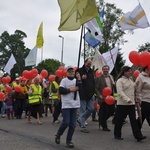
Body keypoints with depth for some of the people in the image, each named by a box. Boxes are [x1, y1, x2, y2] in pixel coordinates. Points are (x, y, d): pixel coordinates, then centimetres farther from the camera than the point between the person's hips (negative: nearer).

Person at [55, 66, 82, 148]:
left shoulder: (76, 80, 12)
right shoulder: (64, 80, -1)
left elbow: (80, 88, -6)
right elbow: (60, 91, -11)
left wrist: (79, 79, -15)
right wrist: (70, 90, -12)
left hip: (74, 104, 4)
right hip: (66, 104, -4)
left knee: (73, 124, 3)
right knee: (66, 122, -7)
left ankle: (69, 140, 14)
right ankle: (58, 135, 19)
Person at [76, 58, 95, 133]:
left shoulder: (91, 71, 14)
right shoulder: (79, 71, -5)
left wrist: (93, 91, 11)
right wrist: (81, 78, -22)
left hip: (90, 94, 6)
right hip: (82, 94, -6)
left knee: (91, 109, 7)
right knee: (82, 110, -1)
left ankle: (80, 119, 27)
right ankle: (82, 127, 7)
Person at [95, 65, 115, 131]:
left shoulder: (111, 77, 12)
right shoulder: (99, 78, -6)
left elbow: (114, 86, 21)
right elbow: (96, 88, -8)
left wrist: (113, 84, -1)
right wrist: (99, 95, -18)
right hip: (103, 98, -6)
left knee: (112, 111, 7)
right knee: (104, 112, 1)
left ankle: (102, 121, 32)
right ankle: (104, 126, 17)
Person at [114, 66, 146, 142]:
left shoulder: (130, 80, 16)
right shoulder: (120, 81, -7)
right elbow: (120, 92, -18)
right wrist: (127, 99, -29)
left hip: (131, 103, 6)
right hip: (122, 103, -6)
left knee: (133, 119, -1)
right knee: (120, 120, 4)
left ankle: (138, 136, -6)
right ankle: (117, 135, 19)